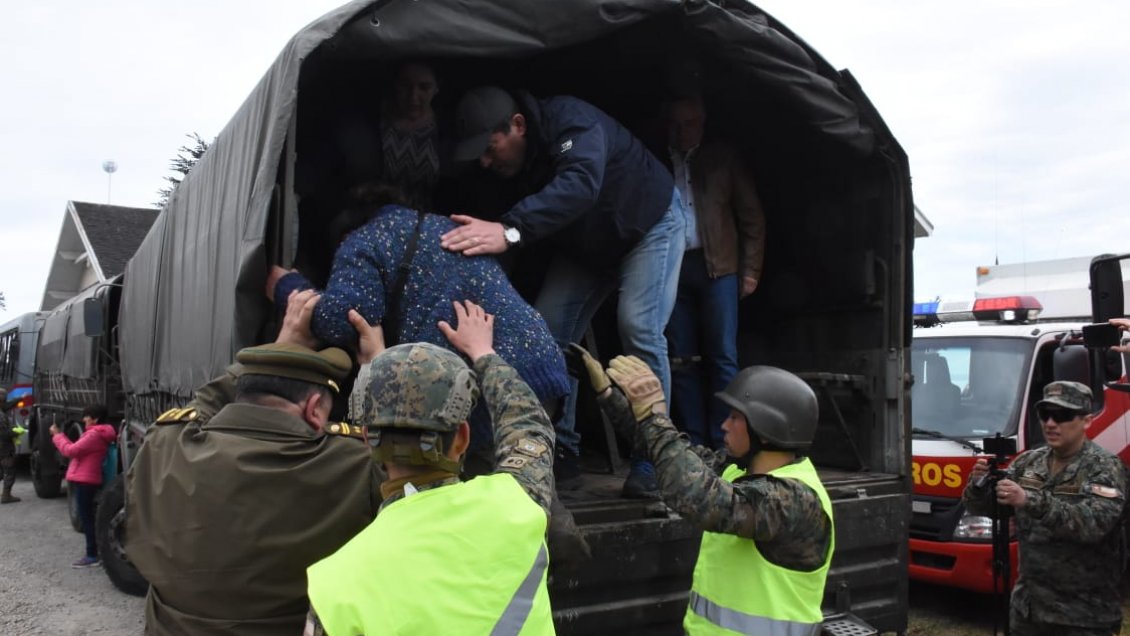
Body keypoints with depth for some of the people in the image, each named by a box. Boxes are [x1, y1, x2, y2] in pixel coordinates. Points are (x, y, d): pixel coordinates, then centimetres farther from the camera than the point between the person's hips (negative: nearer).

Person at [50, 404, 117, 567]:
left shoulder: (94, 435, -18)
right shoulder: (97, 434, 15)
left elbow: (70, 451, -19)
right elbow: (76, 449, 19)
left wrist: (57, 435, -8)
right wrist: (59, 435, 18)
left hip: (84, 481, -11)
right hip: (86, 480, 11)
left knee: (86, 517, -6)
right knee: (87, 517, 16)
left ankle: (92, 556, -2)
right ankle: (94, 552, 22)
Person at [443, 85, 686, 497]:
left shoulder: (571, 122, -36)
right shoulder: (501, 167, -14)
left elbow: (579, 184, -55)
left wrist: (511, 231, -66)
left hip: (649, 224, -6)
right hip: (583, 245, 7)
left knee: (638, 328, -22)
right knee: (548, 330, -5)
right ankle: (559, 451, 6)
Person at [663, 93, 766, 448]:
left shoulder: (722, 157, 11)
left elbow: (752, 216, 10)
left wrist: (750, 271, 2)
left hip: (716, 266, -1)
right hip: (671, 268, 1)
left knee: (722, 357, -5)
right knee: (681, 361, 0)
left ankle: (724, 446, -1)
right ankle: (693, 446, 5)